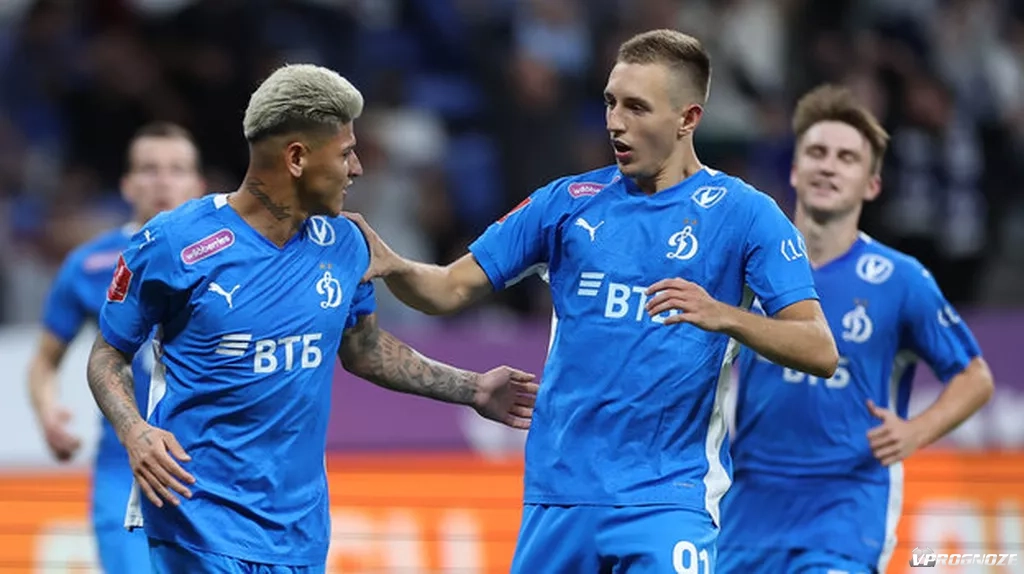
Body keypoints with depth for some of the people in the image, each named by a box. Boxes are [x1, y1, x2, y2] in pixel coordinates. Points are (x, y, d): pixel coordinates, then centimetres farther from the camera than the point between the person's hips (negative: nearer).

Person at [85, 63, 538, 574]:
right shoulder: (173, 242, -9)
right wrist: (134, 432, -18)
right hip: (199, 510, -5)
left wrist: (471, 390, 21)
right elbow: (108, 353, 0)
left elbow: (362, 349, 23)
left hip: (299, 527, 5)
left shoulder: (342, 244, 6)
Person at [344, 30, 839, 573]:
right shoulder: (568, 202, 7)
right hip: (558, 496, 4)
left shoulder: (743, 213, -4)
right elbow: (452, 289, 8)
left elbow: (819, 351, -10)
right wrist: (392, 266, -14)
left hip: (668, 496, -4)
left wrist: (723, 316, -27)